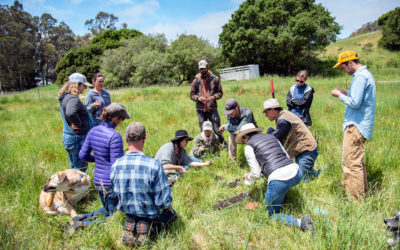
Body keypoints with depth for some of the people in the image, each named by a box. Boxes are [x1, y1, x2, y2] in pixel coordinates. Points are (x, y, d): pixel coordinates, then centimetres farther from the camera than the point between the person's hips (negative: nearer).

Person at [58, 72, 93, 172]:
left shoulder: (65, 97, 10)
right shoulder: (73, 99, -21)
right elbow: (70, 113, -42)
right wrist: (78, 124, -24)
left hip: (67, 137, 10)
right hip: (77, 138, -10)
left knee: (74, 166, 22)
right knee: (80, 167, 2)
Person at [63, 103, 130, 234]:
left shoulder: (93, 131, -1)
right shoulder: (115, 136, -24)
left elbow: (82, 155, 6)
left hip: (98, 181, 8)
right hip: (112, 183, -8)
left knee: (108, 211, 30)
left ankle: (80, 218, 14)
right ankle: (83, 225, -3)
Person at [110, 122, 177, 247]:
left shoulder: (115, 165, -16)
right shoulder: (154, 166, -31)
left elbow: (116, 193, 2)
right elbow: (165, 201, -24)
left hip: (127, 211, 5)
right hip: (150, 213, -4)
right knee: (172, 214, 28)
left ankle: (130, 225, 5)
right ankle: (148, 228, -1)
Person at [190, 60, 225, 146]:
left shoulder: (215, 78, 3)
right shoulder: (196, 80, 5)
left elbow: (220, 92, 8)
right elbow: (192, 94, 8)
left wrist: (213, 97, -12)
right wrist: (199, 98, -12)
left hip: (212, 108, -1)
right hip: (200, 109, 2)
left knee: (217, 130, -3)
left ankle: (224, 145, 10)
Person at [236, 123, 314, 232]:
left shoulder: (249, 146, 6)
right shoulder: (271, 136, 23)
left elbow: (255, 174, 1)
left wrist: (248, 178, 24)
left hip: (278, 180, -7)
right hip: (296, 174, 7)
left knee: (272, 214, 15)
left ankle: (300, 222, -9)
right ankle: (280, 202, 34)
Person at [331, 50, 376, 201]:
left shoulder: (360, 77, -16)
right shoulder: (365, 74, 17)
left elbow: (355, 103, -22)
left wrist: (340, 96, -7)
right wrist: (346, 94, 12)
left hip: (356, 126, -11)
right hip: (360, 125, 11)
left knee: (351, 163, -8)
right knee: (357, 162, 20)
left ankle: (355, 200, -2)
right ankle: (363, 193, 31)